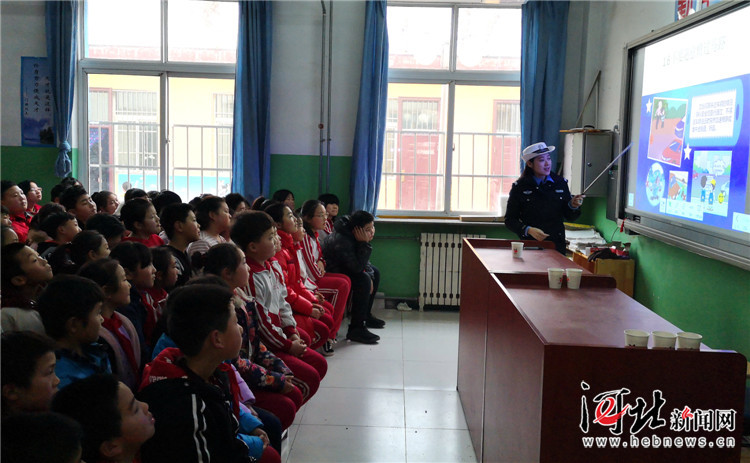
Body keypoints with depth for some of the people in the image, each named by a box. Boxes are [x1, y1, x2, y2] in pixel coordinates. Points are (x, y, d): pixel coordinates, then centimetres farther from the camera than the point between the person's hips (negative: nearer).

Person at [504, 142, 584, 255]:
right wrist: (528, 230, -19)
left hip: (556, 246, 2)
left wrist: (573, 206, -10)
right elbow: (510, 220, -4)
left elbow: (569, 217, 11)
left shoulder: (560, 183, 5)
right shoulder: (520, 186, -3)